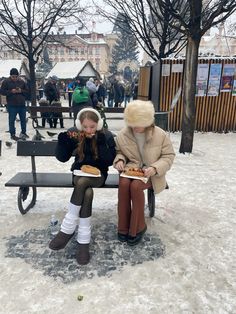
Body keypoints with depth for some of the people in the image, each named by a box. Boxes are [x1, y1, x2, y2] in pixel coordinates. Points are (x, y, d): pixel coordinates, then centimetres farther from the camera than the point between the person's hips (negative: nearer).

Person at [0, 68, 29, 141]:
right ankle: (12, 134, 12)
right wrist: (11, 91, -16)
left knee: (23, 119, 11)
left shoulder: (22, 82, 8)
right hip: (12, 105, -3)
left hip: (22, 104, 3)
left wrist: (21, 91, -10)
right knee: (11, 120, 2)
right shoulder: (6, 82, -1)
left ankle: (23, 132, 27)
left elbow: (27, 91, 9)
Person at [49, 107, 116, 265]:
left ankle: (68, 228, -23)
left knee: (82, 183, -34)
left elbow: (109, 161, -15)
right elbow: (63, 158, -3)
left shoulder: (107, 136, -9)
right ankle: (84, 240, -23)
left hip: (99, 173, -1)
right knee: (87, 193, -32)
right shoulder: (74, 133, -5)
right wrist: (63, 141, -20)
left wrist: (101, 142, -26)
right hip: (79, 172, 1)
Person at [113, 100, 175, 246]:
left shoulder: (160, 134, -10)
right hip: (131, 168, 3)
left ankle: (138, 227, -10)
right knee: (124, 183, -31)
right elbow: (118, 151, 13)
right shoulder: (122, 134, -2)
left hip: (150, 172, -2)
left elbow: (169, 156, -5)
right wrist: (120, 160, -12)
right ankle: (123, 227, -12)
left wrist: (155, 168, -22)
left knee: (136, 185, -33)